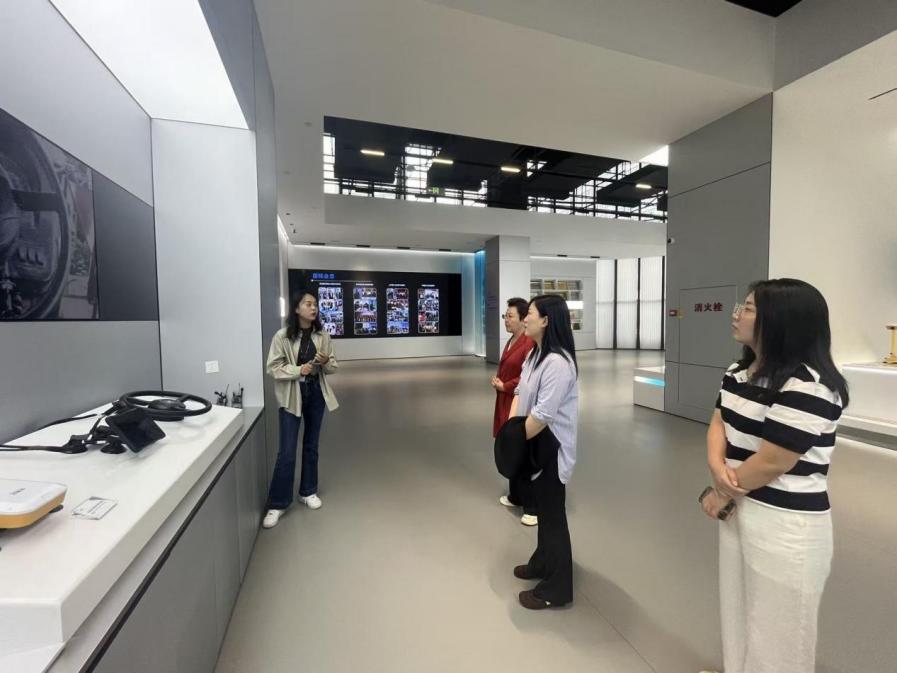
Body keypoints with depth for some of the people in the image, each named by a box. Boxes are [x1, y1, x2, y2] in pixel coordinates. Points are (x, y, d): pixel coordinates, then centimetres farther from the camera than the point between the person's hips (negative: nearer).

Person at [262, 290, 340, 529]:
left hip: (316, 393, 4)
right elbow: (272, 368, -9)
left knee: (311, 446, 15)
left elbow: (333, 367, 6)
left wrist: (326, 362, -16)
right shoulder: (282, 336, -9)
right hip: (291, 395, -3)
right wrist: (298, 370, -22)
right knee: (287, 451, -1)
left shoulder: (322, 335, 0)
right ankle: (277, 504, 15)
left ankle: (308, 492, 33)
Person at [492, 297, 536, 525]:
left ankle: (533, 507, 16)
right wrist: (498, 380, 3)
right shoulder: (511, 341, 12)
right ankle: (516, 496, 37)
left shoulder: (530, 343, -19)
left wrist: (505, 386, -14)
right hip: (507, 404, 10)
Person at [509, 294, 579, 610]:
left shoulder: (558, 362, -26)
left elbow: (543, 415, -27)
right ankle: (542, 562, 47)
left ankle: (556, 589, 27)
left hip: (551, 444, -9)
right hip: (533, 441, 9)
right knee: (542, 506, 25)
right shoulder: (535, 354, 6)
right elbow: (520, 392, 8)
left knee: (553, 513, 7)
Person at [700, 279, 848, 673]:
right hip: (740, 508, 8)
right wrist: (717, 467, -13)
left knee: (774, 629, 13)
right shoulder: (740, 371, 5)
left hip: (785, 525, -8)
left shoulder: (807, 386, -23)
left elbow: (771, 463, -22)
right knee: (736, 609, 26)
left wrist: (720, 495, -8)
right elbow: (718, 424, 6)